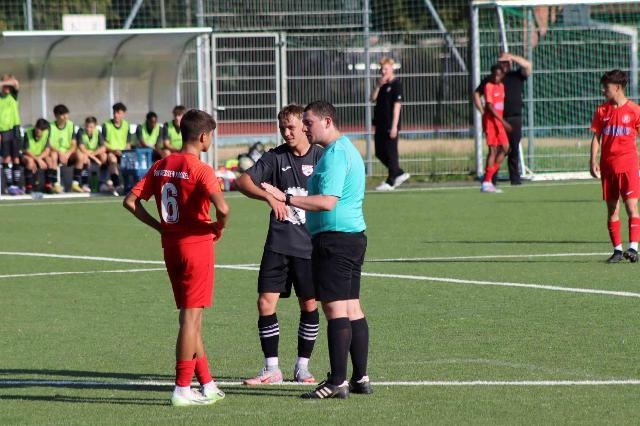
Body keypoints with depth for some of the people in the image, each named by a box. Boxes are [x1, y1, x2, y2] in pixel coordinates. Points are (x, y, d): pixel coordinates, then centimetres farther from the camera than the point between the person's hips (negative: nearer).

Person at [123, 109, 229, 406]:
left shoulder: (160, 167, 6)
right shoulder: (200, 170, -15)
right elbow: (222, 208, -28)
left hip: (171, 245, 7)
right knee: (191, 317, -2)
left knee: (190, 317, 14)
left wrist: (159, 225, 9)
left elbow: (130, 201, 6)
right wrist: (219, 227, -7)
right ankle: (182, 390, -2)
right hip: (197, 245, -7)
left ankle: (207, 386, 20)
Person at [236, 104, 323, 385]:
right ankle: (271, 369, 4)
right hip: (278, 244, 1)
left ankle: (302, 367, 18)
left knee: (309, 306, 5)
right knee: (266, 303, -5)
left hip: (311, 244, -1)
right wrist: (269, 197, -23)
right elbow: (243, 182, -6)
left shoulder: (321, 157, -1)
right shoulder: (275, 157, 2)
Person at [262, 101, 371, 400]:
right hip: (353, 237, 11)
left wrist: (286, 199, -23)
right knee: (352, 308, 11)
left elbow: (328, 202, -23)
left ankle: (337, 382, -11)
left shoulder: (334, 154, -15)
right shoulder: (347, 149, 18)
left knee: (335, 308, -10)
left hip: (334, 238, -11)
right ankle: (360, 378, 13)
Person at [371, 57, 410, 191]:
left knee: (391, 153, -3)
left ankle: (390, 182, 2)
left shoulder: (396, 85, -9)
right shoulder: (382, 84, 14)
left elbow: (397, 106, -13)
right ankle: (400, 174, 22)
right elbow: (373, 98, 7)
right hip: (380, 125, 9)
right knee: (380, 153, 11)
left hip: (390, 126, -9)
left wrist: (394, 126, -18)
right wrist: (378, 86, -8)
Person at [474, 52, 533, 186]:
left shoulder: (517, 76, 9)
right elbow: (476, 94, 12)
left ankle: (515, 178, 7)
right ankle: (491, 178, -2)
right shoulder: (490, 79, 8)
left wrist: (512, 57, -9)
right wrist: (483, 112, 2)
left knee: (514, 149, 3)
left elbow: (528, 66, -8)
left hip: (515, 120, 1)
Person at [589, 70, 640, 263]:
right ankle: (617, 249, 10)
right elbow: (596, 137, 9)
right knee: (612, 209, 5)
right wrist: (593, 161, 0)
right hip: (608, 166, 4)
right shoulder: (602, 111, 7)